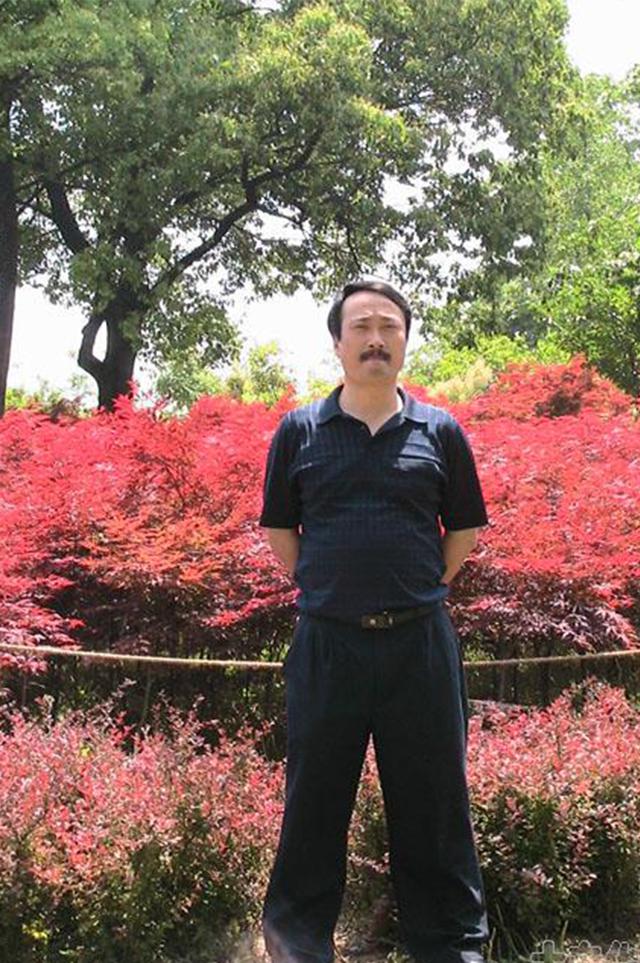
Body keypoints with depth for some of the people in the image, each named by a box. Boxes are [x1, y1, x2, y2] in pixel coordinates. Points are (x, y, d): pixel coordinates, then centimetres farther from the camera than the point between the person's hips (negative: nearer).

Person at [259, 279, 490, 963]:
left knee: (434, 801, 10)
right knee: (314, 800, 12)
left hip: (421, 642, 0)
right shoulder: (299, 431, 6)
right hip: (326, 642, 0)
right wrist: (321, 592, 4)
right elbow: (279, 529, 12)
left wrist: (425, 591, 5)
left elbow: (464, 528, 13)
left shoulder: (440, 432, 6)